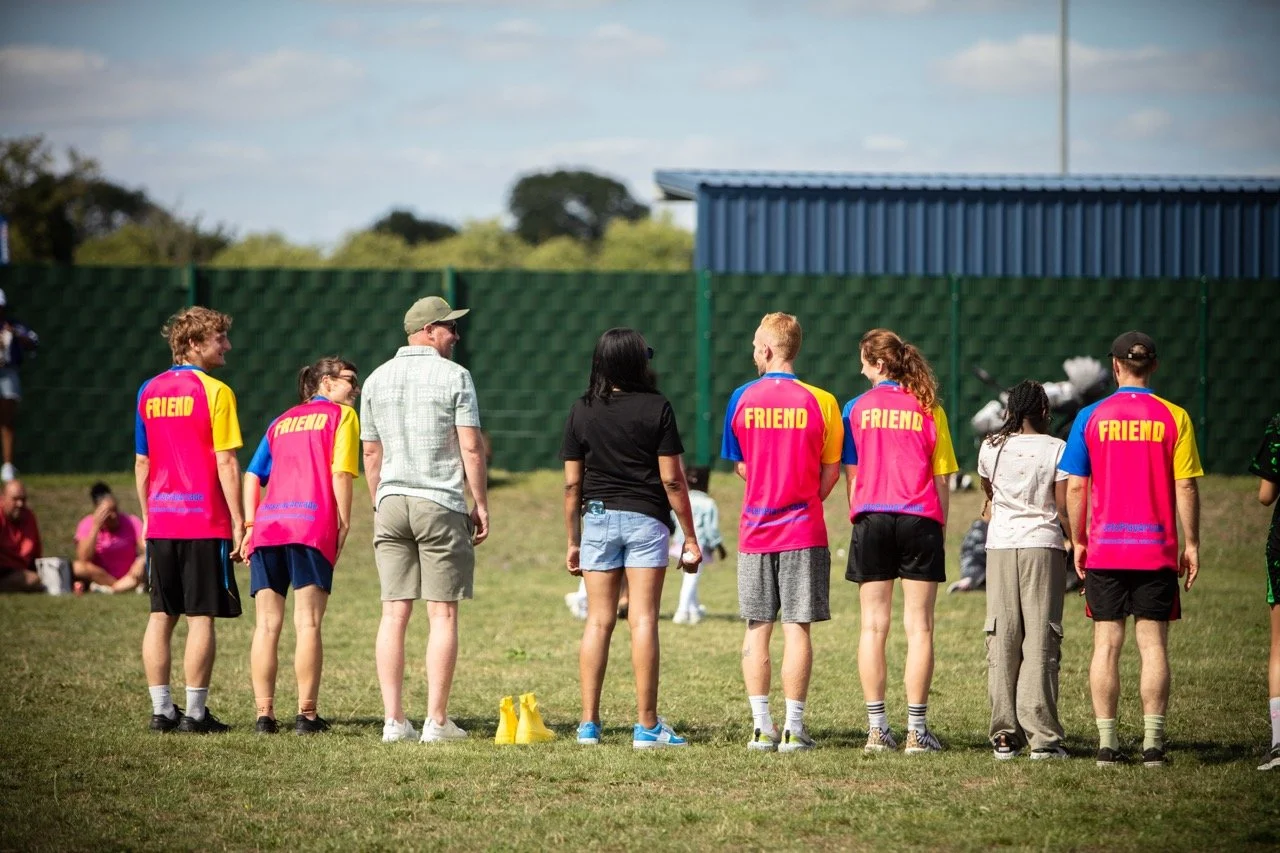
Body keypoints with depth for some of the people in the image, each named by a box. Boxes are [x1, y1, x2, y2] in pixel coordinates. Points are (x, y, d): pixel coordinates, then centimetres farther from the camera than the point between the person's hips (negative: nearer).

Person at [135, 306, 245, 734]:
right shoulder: (214, 392, -9)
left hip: (161, 521, 6)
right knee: (202, 617, -1)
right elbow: (225, 463, -12)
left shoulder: (149, 391, 9)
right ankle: (195, 712, -2)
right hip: (205, 522, -6)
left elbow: (141, 462, 13)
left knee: (160, 616, 8)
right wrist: (238, 521, -8)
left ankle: (161, 710, 9)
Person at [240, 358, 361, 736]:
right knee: (308, 623, -4)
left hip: (267, 524, 5)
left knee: (267, 624, 5)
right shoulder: (341, 415, 9)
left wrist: (250, 525, 13)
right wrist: (344, 525, -2)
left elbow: (253, 475, 17)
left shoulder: (281, 422, 26)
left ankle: (264, 714, 2)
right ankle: (306, 715, -6)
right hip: (313, 527, -5)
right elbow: (341, 474, -3)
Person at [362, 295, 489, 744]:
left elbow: (370, 454, 14)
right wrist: (481, 504, 0)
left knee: (394, 613, 4)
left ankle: (394, 719, 0)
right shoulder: (454, 376, -4)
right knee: (443, 614, -1)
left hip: (391, 503, 4)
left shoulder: (377, 380, 10)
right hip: (440, 504, -4)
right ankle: (436, 720, -5)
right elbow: (471, 448, -7)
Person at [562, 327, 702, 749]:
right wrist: (690, 538, 0)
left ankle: (589, 723, 4)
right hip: (645, 517, -3)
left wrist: (572, 541, 12)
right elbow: (672, 480, -7)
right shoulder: (656, 409, -6)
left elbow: (572, 484, 4)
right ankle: (646, 726, -4)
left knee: (598, 620, 6)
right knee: (643, 620, -3)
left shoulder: (582, 411, 3)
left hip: (597, 517, 3)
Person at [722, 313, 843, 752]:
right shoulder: (820, 402, -6)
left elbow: (740, 465, 9)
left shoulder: (742, 399, -2)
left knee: (757, 628, 8)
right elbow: (831, 473, -1)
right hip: (804, 532, -1)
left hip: (755, 529, 1)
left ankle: (762, 727, 6)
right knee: (797, 627, 0)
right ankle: (793, 728, -2)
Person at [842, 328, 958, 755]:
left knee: (873, 625, 6)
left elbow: (850, 474, 4)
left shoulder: (857, 408, 2)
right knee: (919, 627, 1)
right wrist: (941, 526, 9)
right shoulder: (928, 410, 2)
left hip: (871, 518, 0)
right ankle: (916, 730, -2)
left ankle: (877, 727, 3)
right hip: (920, 520, 0)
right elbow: (941, 479, 1)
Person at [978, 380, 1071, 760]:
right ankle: (1041, 736, -7)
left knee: (1002, 639, 5)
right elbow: (1063, 508, -5)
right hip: (1043, 545, -2)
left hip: (1001, 545, 2)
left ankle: (1004, 735, 2)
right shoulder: (1057, 449, -4)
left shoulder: (991, 447, 5)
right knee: (1041, 639, -2)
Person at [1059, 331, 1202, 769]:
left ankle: (1107, 743, 3)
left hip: (1104, 550, 1)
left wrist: (1079, 542, 10)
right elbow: (1185, 487, -4)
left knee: (1107, 644, 5)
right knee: (1153, 645, 2)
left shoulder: (1091, 417, -1)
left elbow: (1075, 488, 0)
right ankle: (1152, 743, -1)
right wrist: (1191, 544, 4)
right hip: (1157, 550, -1)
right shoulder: (1173, 417, -3)